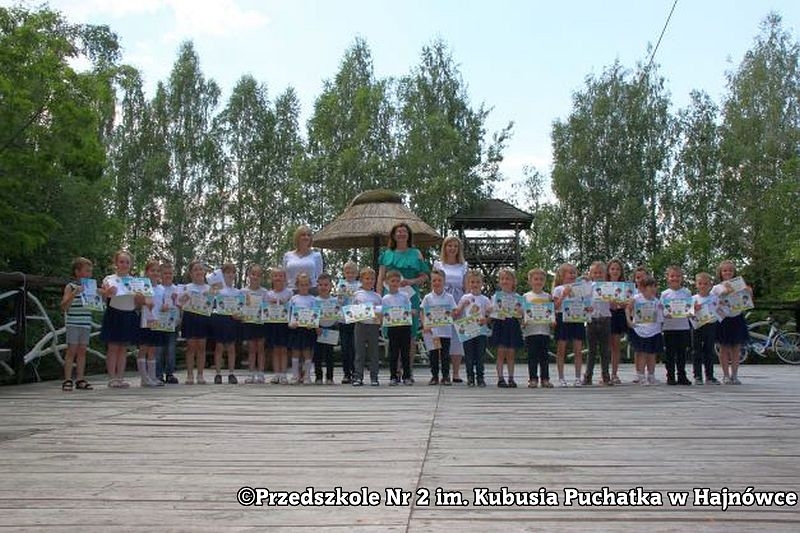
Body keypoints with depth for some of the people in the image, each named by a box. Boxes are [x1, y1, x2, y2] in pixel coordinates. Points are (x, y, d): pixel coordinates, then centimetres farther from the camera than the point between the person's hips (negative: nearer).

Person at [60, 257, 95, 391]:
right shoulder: (70, 287, -5)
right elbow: (64, 306, -12)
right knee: (71, 350, -4)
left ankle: (80, 379, 12)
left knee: (82, 350, 7)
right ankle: (67, 380, 0)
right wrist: (74, 293, -23)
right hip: (73, 323, -5)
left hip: (86, 323, 5)